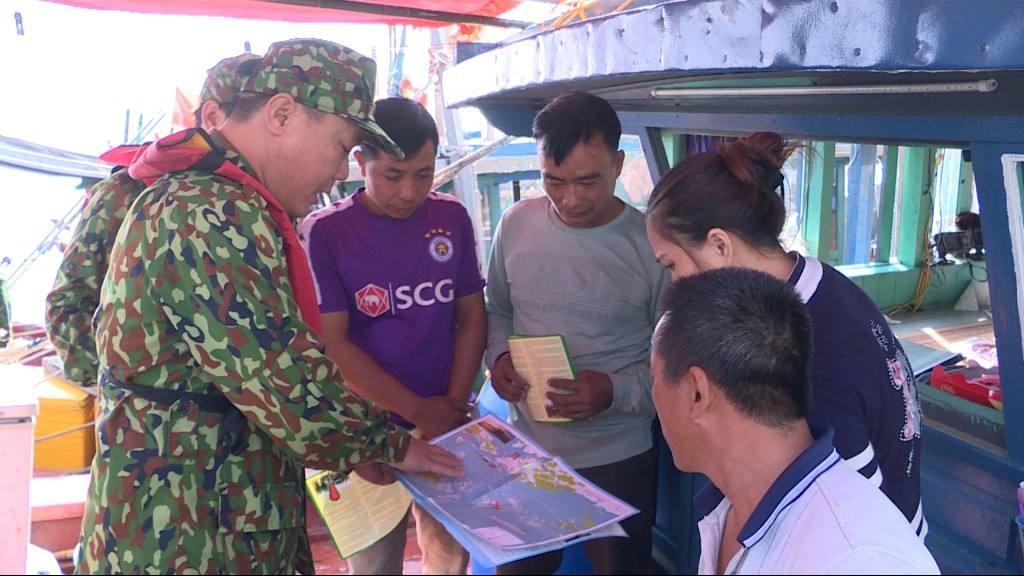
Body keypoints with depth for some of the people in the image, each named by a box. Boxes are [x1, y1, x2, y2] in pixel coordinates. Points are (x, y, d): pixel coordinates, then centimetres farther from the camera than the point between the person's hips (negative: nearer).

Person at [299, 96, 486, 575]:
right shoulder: (325, 232, -9)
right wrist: (419, 411, -13)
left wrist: (454, 404, -7)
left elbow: (472, 316, 5)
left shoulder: (451, 218, 2)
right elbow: (334, 344, -13)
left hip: (448, 426, 3)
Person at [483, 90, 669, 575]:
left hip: (616, 460, -3)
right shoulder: (516, 225, -2)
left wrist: (617, 391, -25)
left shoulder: (651, 245, -14)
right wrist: (498, 357, -6)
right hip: (524, 445, 3)